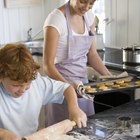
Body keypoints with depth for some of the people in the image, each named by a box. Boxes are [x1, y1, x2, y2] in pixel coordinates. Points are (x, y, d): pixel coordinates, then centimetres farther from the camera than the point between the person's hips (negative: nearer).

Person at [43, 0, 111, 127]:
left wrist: (110, 77, -5)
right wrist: (69, 86, -32)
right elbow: (48, 65, -18)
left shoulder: (89, 16, 2)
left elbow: (92, 54, 8)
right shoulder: (56, 19, -18)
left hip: (83, 81, 6)